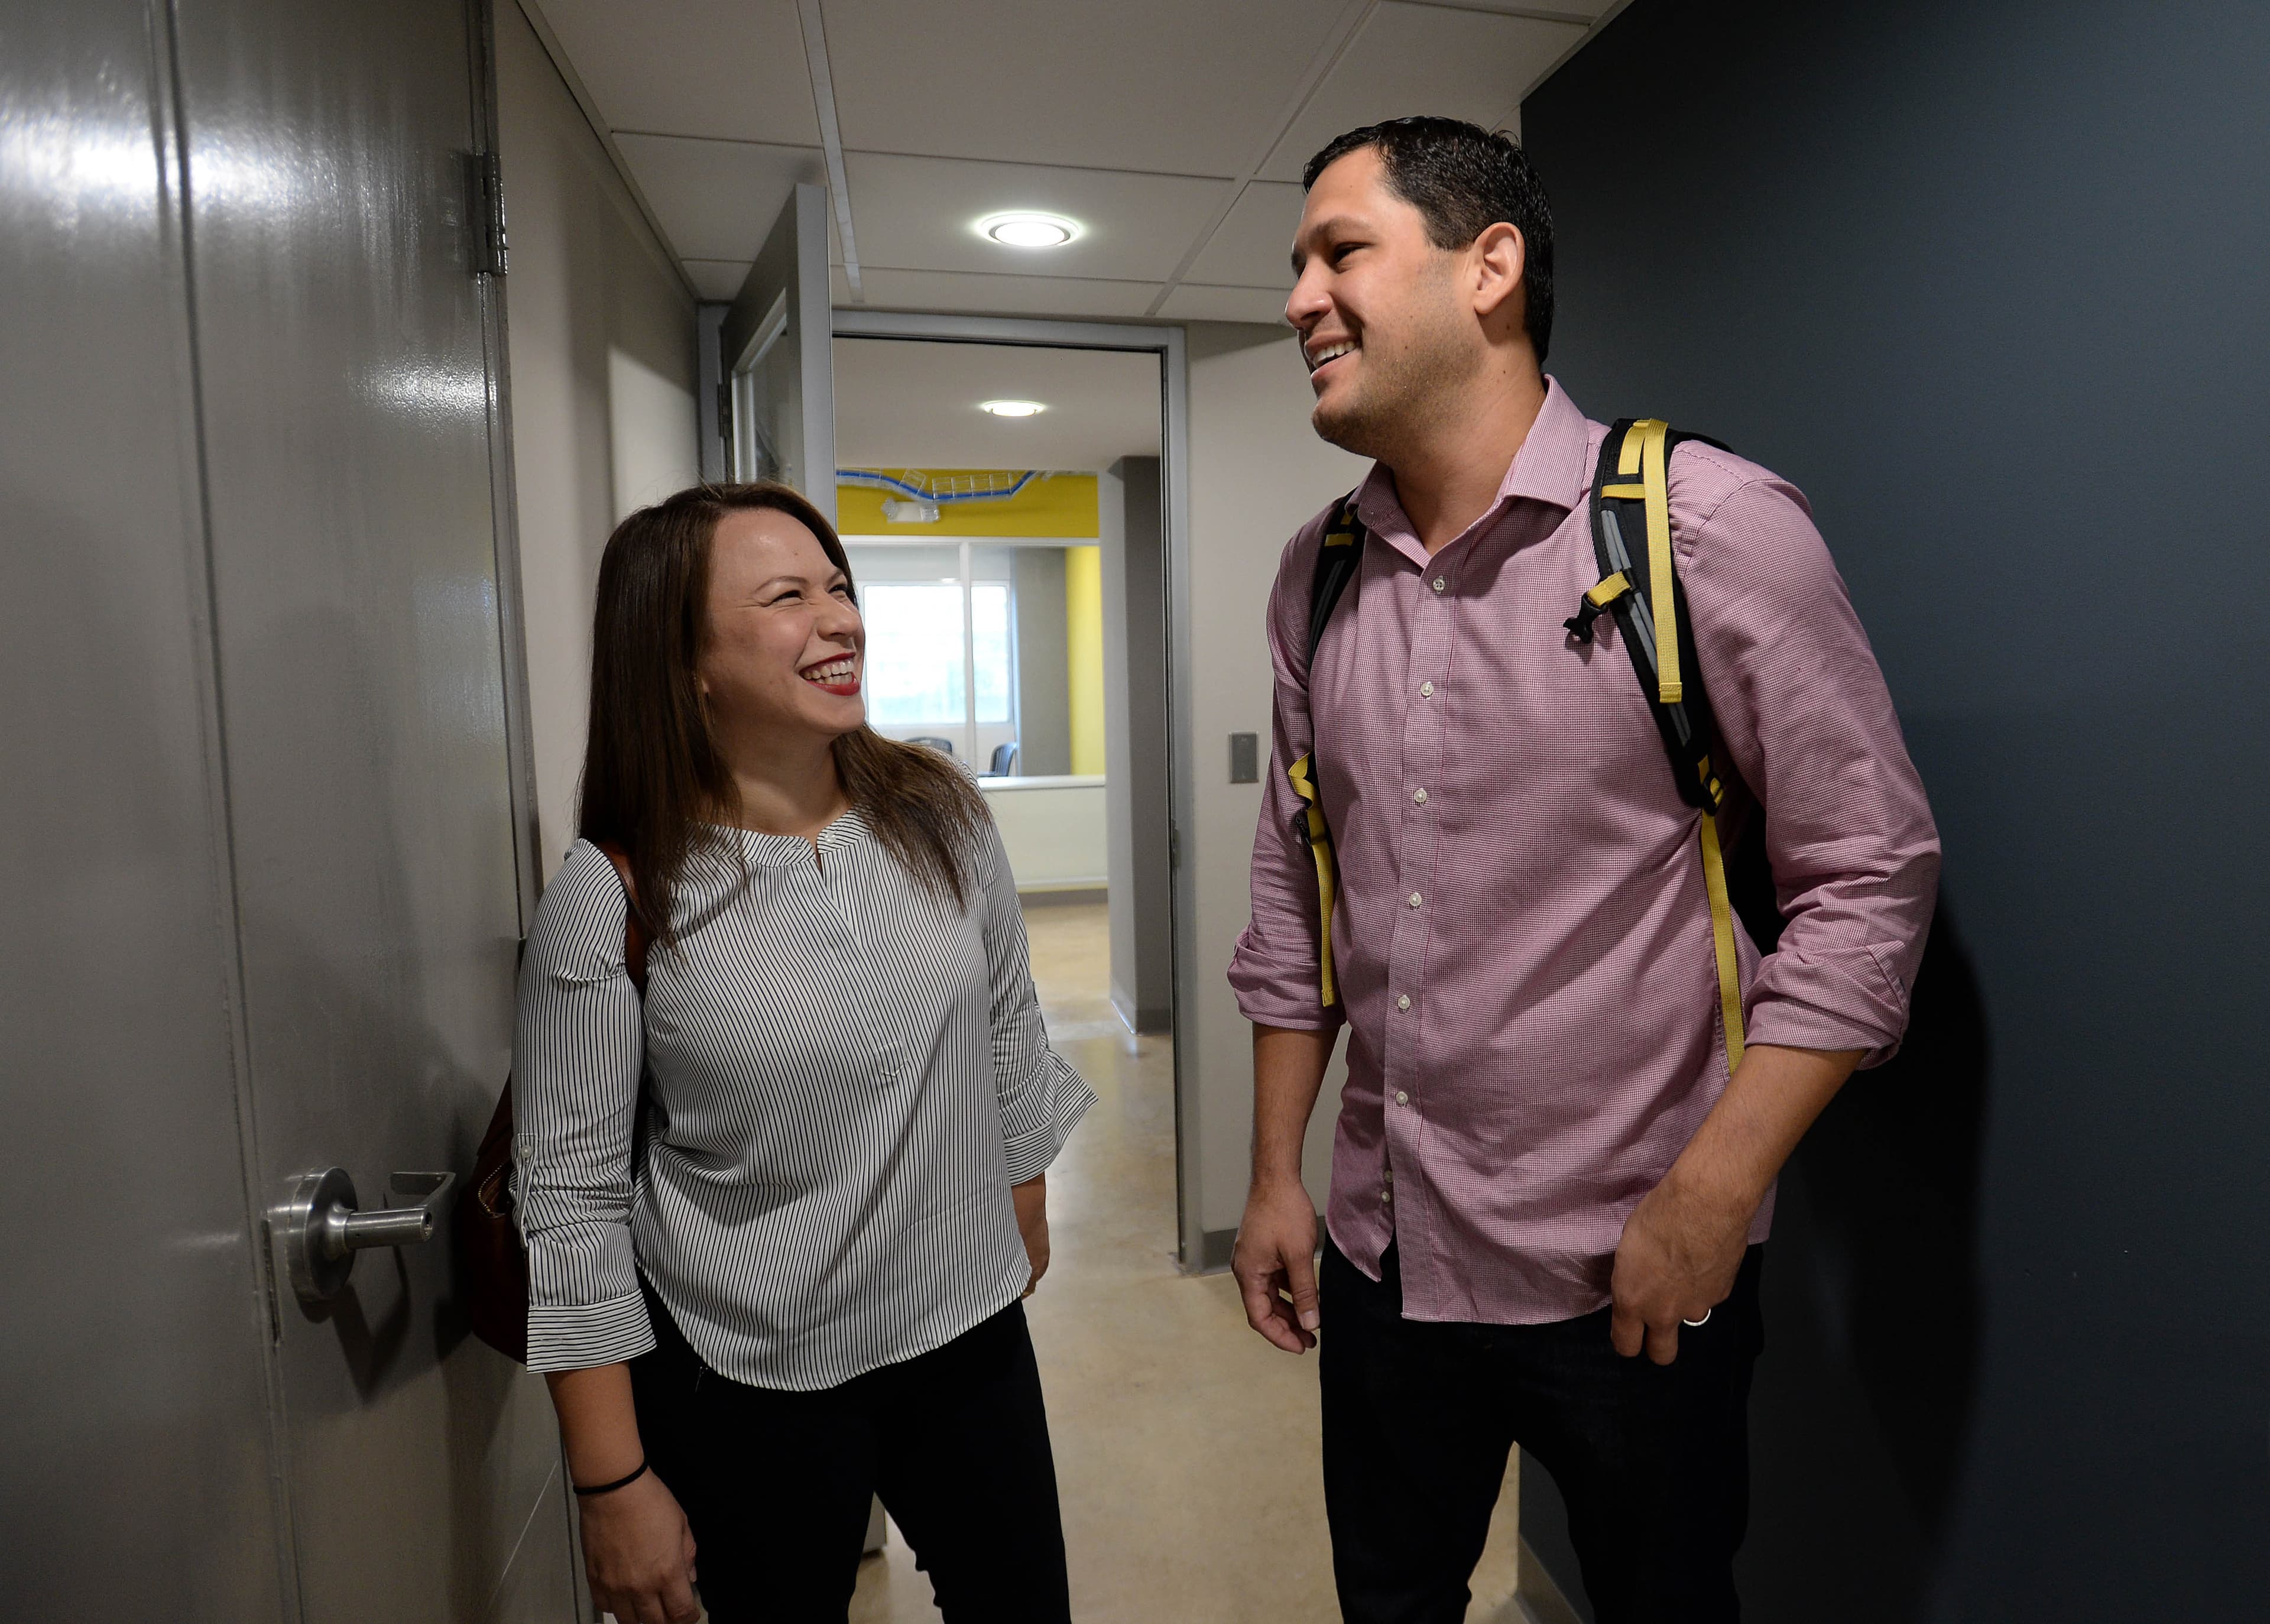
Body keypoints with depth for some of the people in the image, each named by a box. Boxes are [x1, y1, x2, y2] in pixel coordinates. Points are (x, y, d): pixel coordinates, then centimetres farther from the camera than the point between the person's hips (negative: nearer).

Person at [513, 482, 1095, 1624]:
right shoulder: (611, 899, -17)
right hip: (746, 1389, -3)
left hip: (969, 1332, 4)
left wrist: (1026, 1224, 15)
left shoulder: (942, 816, -6)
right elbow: (573, 1205, -11)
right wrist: (614, 1485, -8)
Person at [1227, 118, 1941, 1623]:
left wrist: (1709, 1202, -16)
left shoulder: (1708, 526, -13)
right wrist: (1275, 1174, 9)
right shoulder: (1318, 577, 3)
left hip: (1631, 1272, -4)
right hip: (1380, 1255, 5)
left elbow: (1869, 874, -11)